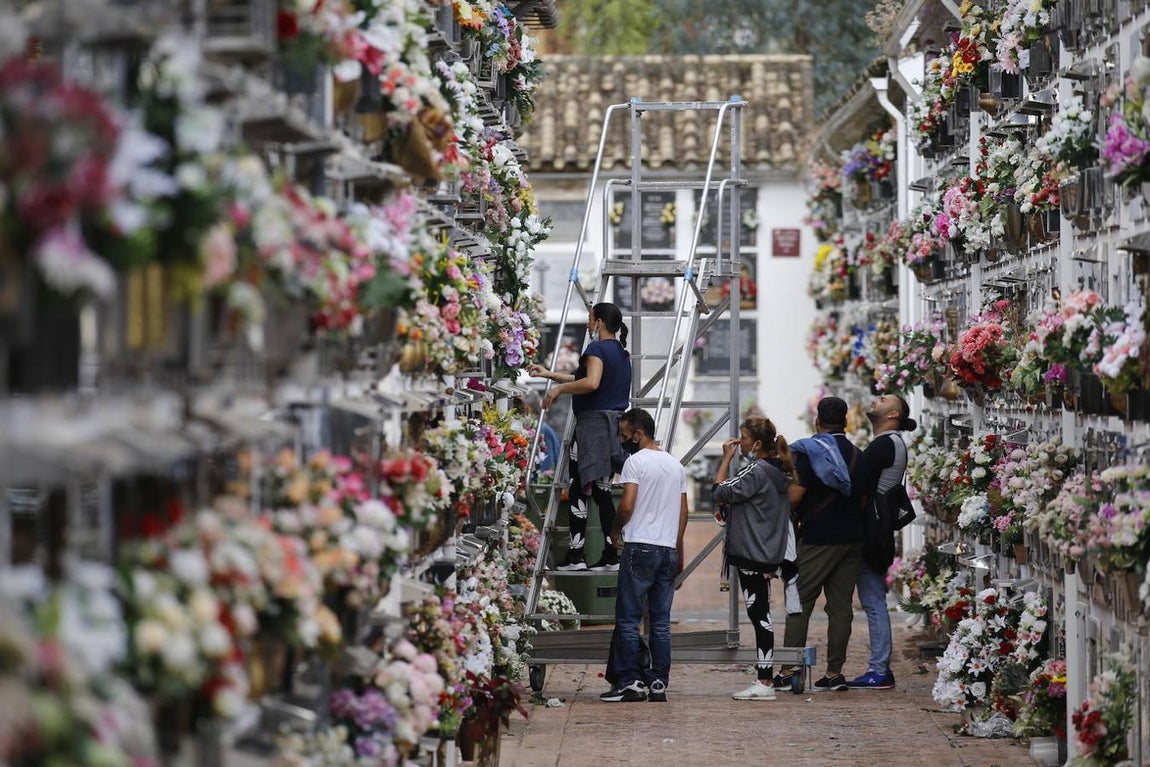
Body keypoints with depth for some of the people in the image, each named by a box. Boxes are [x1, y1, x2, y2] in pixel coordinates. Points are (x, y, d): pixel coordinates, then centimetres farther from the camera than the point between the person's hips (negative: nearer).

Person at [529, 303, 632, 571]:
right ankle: (611, 556, 8)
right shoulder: (621, 352, 19)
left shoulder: (597, 348, -10)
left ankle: (575, 555, -8)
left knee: (578, 488, -5)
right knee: (602, 492, 11)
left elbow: (591, 383, -27)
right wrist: (550, 374, 35)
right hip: (614, 424, 9)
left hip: (593, 421, -9)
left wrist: (558, 389, -14)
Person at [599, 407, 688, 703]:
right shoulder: (676, 464, 15)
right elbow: (683, 510, 17)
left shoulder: (636, 461, -7)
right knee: (661, 622, 7)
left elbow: (627, 505, -15)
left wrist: (616, 530, 4)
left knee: (628, 619, -4)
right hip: (669, 550, 7)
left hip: (640, 548, -7)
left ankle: (629, 681, -8)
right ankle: (658, 682, 6)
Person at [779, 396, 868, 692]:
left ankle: (791, 667, -5)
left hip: (818, 538, -6)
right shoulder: (858, 456, 12)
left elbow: (794, 497, -14)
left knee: (800, 602, -1)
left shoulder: (808, 451, -8)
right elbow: (863, 498, 16)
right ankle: (834, 671, 4)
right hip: (852, 538, 6)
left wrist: (789, 517, 6)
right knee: (841, 605, 5)